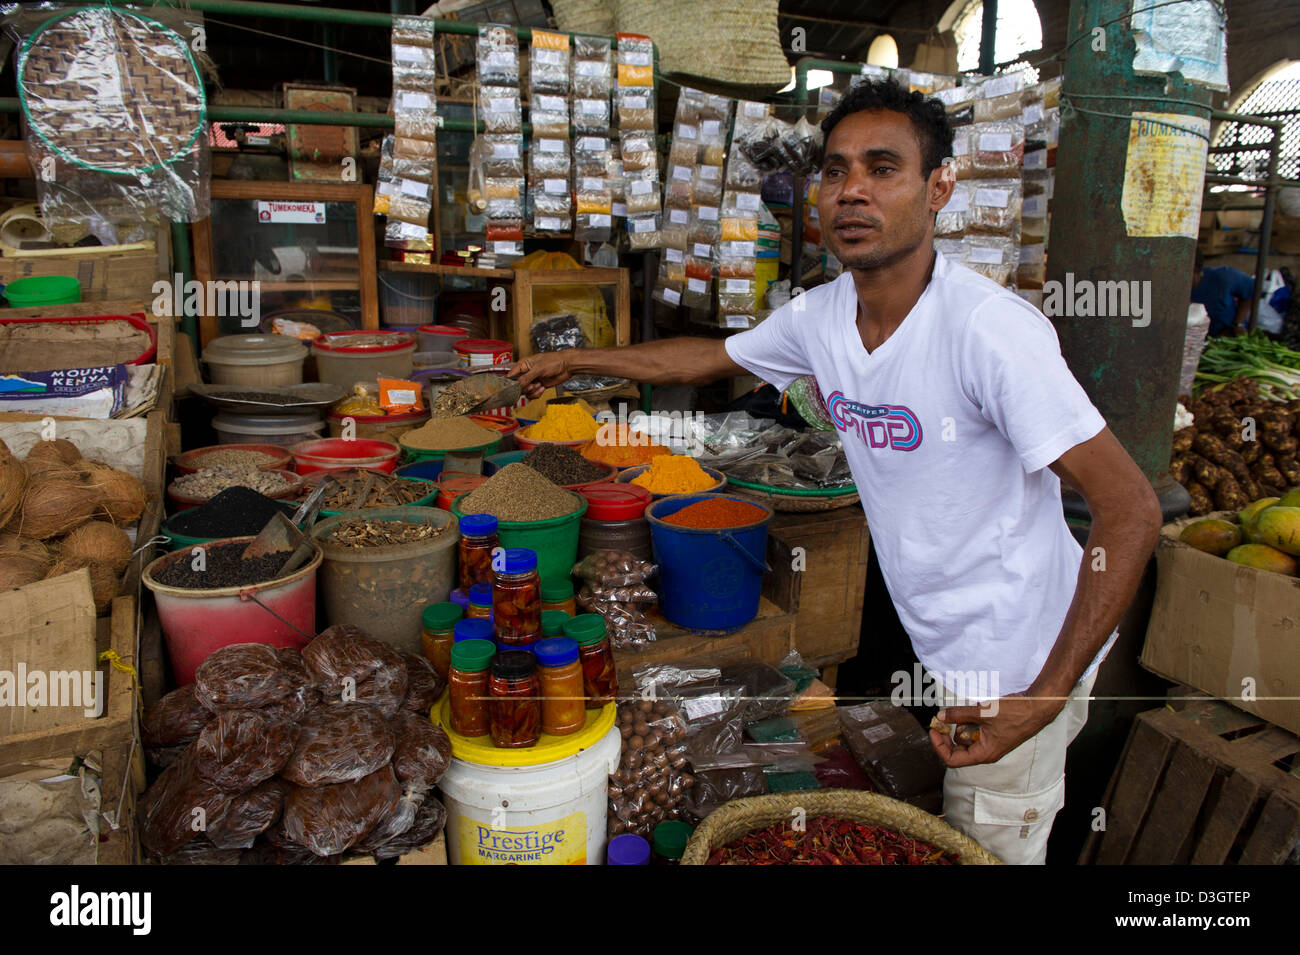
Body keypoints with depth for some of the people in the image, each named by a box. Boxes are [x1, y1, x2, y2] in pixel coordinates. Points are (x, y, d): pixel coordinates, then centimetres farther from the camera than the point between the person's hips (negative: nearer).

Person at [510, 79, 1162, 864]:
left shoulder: (988, 328, -27)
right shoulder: (819, 317, -6)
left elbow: (1131, 510, -25)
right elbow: (710, 357, 14)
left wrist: (1043, 698, -27)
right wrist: (576, 361, 20)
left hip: (1017, 669, -6)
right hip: (932, 647, 6)